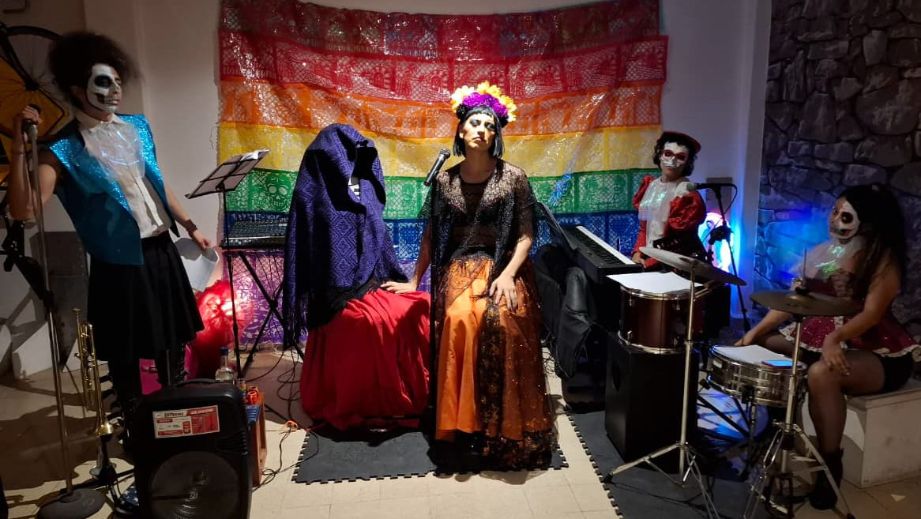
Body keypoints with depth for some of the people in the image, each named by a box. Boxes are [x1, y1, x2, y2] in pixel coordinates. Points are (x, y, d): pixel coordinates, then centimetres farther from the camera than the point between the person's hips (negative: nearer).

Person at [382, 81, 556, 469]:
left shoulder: (513, 177, 0)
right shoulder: (444, 180, 7)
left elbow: (526, 235, -2)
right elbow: (431, 235, 13)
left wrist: (507, 275, -16)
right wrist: (413, 281, 13)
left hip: (503, 267, -1)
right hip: (459, 268, 2)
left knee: (500, 322, -30)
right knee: (461, 320, -28)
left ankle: (502, 429, -14)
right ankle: (466, 425, -15)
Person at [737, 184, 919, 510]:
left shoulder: (883, 258, -10)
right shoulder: (819, 254, 8)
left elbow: (872, 313, -22)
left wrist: (835, 338, -39)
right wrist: (756, 331, -5)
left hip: (874, 351, -8)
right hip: (819, 337, 8)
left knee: (821, 373, -36)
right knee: (761, 346, -2)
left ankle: (830, 462, -18)